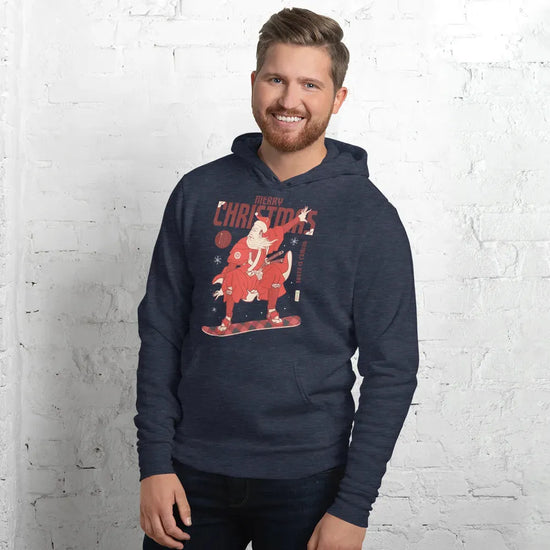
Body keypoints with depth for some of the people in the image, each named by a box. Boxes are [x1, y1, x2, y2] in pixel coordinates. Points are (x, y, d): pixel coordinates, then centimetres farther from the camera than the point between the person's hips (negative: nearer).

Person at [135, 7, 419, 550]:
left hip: (305, 483, -2)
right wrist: (155, 463, -2)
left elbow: (392, 371, -6)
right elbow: (161, 332, 3)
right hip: (193, 474, 2)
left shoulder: (370, 215, -5)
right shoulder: (199, 192, 1)